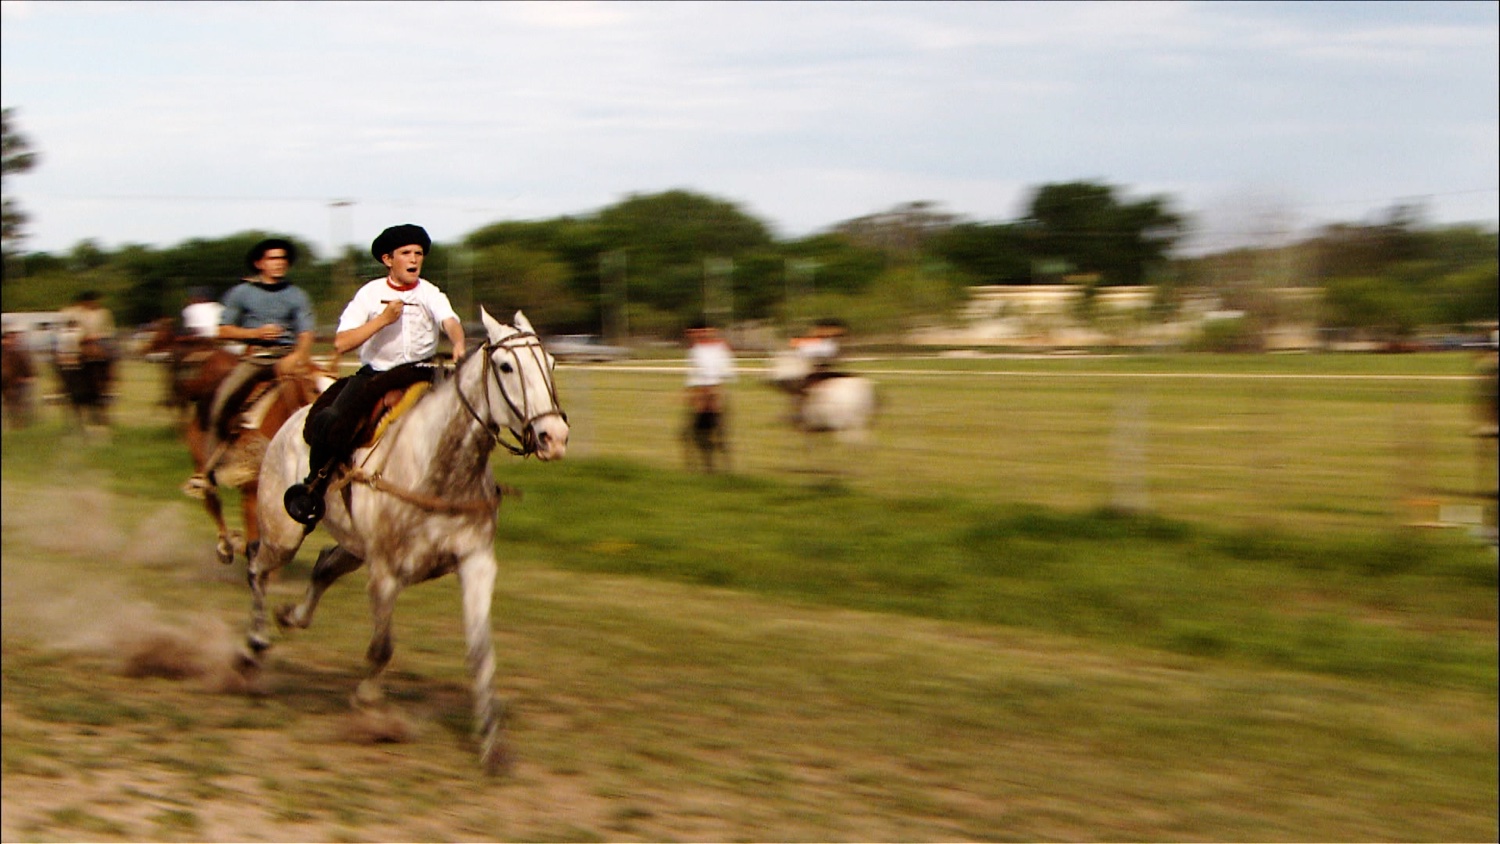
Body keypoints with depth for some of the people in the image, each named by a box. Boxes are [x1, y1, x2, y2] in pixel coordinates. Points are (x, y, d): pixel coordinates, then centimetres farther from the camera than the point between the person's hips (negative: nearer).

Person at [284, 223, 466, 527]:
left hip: (419, 373, 1)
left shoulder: (430, 294, 3)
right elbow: (341, 343, -8)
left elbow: (450, 321, -19)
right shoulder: (370, 294, 1)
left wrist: (458, 345, -41)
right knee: (330, 422, -23)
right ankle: (315, 485, 2)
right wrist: (383, 319, -17)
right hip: (373, 374, -1)